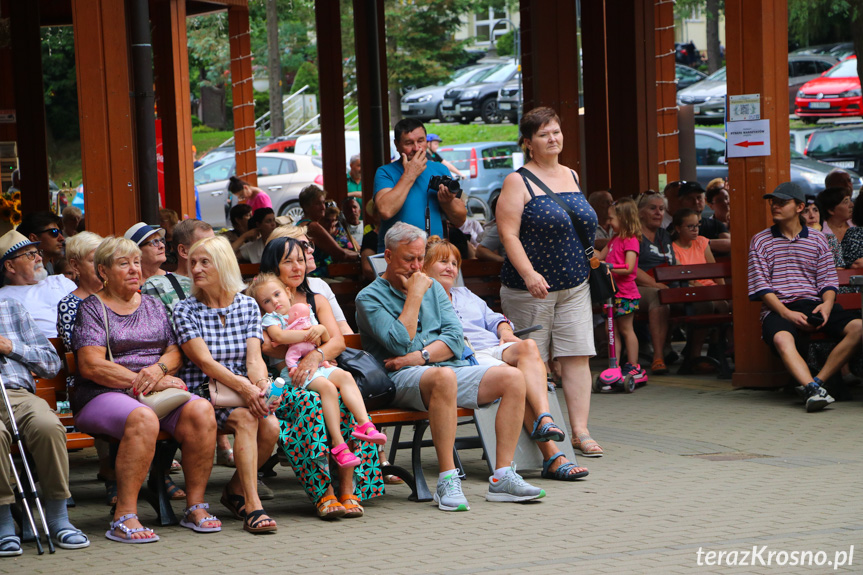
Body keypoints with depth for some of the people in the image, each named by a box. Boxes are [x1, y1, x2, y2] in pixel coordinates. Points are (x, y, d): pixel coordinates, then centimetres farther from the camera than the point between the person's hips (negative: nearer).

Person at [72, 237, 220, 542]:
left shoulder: (153, 306, 22)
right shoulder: (91, 309, 4)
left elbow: (176, 352, 16)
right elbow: (91, 366, -9)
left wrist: (159, 369, -9)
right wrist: (144, 384, -13)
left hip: (159, 389, 5)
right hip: (103, 394, -5)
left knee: (200, 411, -26)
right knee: (143, 419, -38)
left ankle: (195, 505, -20)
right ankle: (124, 518, -37)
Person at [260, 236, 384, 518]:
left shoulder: (317, 301, 21)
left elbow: (338, 341, 4)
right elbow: (265, 346, -6)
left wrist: (316, 356, -19)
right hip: (281, 382, -3)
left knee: (345, 398, -32)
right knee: (309, 401, -37)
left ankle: (348, 490, -31)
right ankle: (323, 494, -36)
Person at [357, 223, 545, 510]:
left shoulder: (433, 287, 21)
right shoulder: (369, 298, 3)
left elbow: (455, 338, 8)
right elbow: (400, 343, -12)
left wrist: (421, 356, -9)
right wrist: (414, 295, -6)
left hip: (450, 368, 6)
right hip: (403, 379, -6)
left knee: (513, 377, -16)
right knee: (444, 377, -40)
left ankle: (503, 476, -19)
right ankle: (447, 480, -39)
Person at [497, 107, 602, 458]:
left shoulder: (571, 176, 14)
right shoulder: (518, 182, -5)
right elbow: (508, 234, -13)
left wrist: (587, 260, 15)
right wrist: (529, 273, -23)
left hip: (574, 286, 5)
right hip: (531, 289, -5)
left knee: (577, 356, -2)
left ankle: (580, 431, -2)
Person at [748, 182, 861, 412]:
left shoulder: (817, 239, 17)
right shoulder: (760, 241, 10)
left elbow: (828, 280, 11)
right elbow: (761, 286, 0)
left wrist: (827, 305, -12)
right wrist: (787, 313, -15)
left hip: (813, 304, 3)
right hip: (779, 308, -3)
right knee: (782, 339, -38)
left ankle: (814, 383, -31)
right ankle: (814, 391, -55)